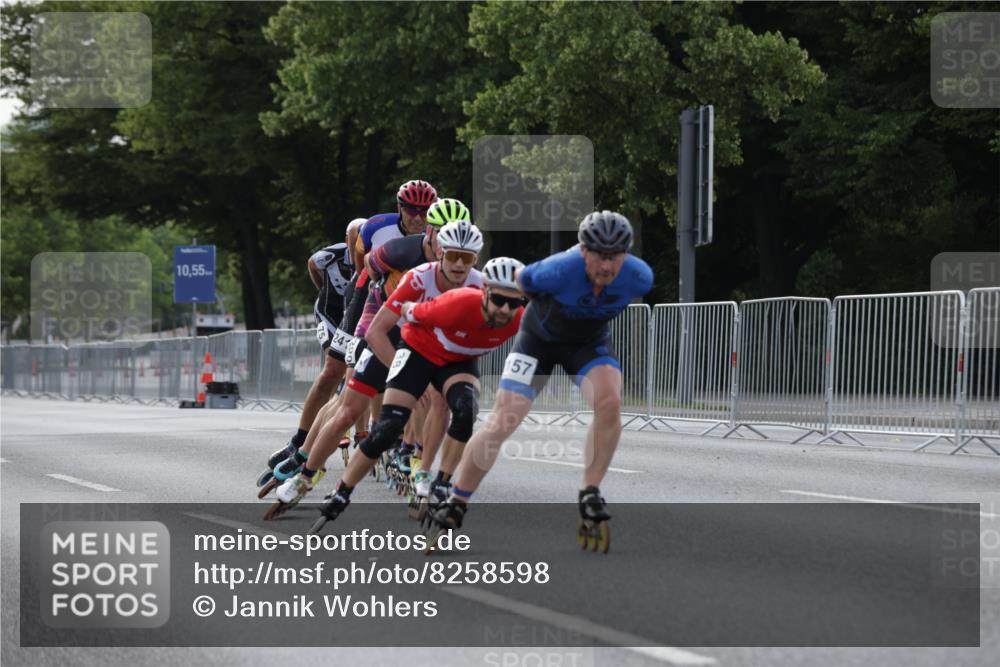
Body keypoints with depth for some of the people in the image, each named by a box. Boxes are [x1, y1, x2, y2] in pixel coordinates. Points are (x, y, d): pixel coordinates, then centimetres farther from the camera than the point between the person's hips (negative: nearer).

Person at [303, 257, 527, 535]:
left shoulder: (518, 321, -28)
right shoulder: (460, 304, -40)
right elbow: (410, 311, -19)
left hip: (460, 361, 3)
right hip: (419, 350, -3)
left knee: (466, 411, -28)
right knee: (387, 429, -8)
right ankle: (340, 496, 9)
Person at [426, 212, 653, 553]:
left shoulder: (639, 277, -27)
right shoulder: (559, 270, -37)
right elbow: (518, 280, -14)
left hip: (590, 341, 2)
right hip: (540, 337, -2)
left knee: (609, 402, -29)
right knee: (501, 423, -11)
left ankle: (590, 496, -15)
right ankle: (454, 506, 6)